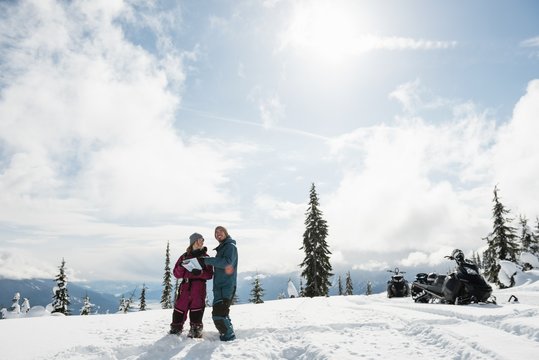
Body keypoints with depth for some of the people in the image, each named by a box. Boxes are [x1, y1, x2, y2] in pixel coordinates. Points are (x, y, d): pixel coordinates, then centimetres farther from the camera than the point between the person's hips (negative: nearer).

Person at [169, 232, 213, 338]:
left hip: (199, 286, -2)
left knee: (196, 308, -5)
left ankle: (196, 329, 7)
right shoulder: (185, 256, 13)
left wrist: (200, 273, -17)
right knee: (180, 306, 1)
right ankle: (175, 329, 16)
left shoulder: (205, 257, 8)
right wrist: (182, 267, -10)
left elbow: (209, 275, 2)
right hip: (185, 285, 2)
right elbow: (177, 274, 10)